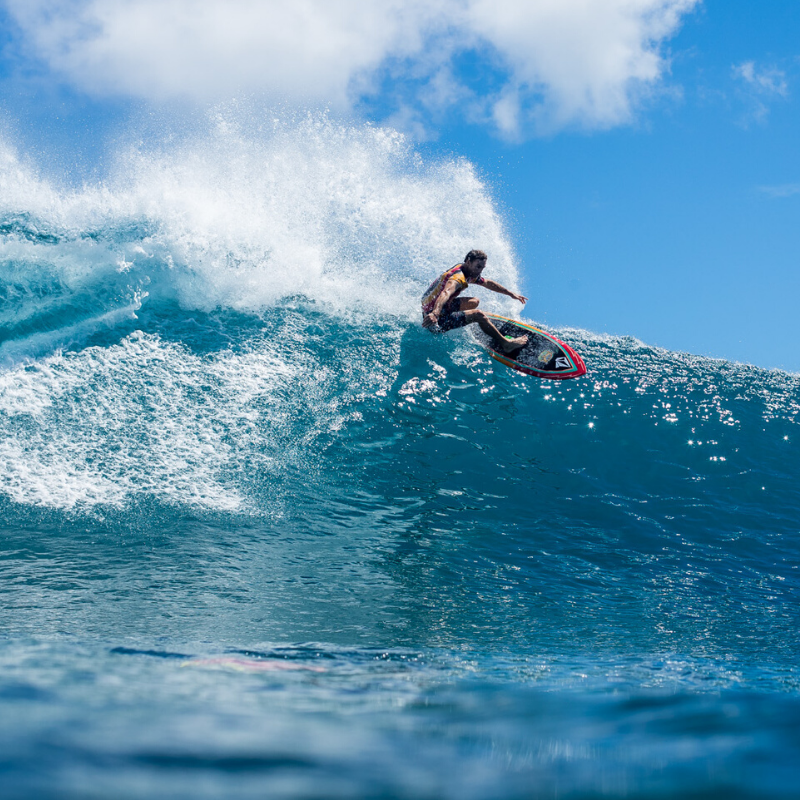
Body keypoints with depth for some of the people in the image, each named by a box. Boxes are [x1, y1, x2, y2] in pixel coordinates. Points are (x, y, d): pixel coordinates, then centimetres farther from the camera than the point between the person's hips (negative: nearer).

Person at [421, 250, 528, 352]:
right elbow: (445, 294, -43)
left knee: (474, 302, 20)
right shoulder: (458, 277, -23)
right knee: (478, 314, -17)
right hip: (436, 321, -11)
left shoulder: (470, 273, 8)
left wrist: (510, 293, 30)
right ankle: (506, 344, -8)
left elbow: (488, 283, 25)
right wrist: (435, 314, -62)